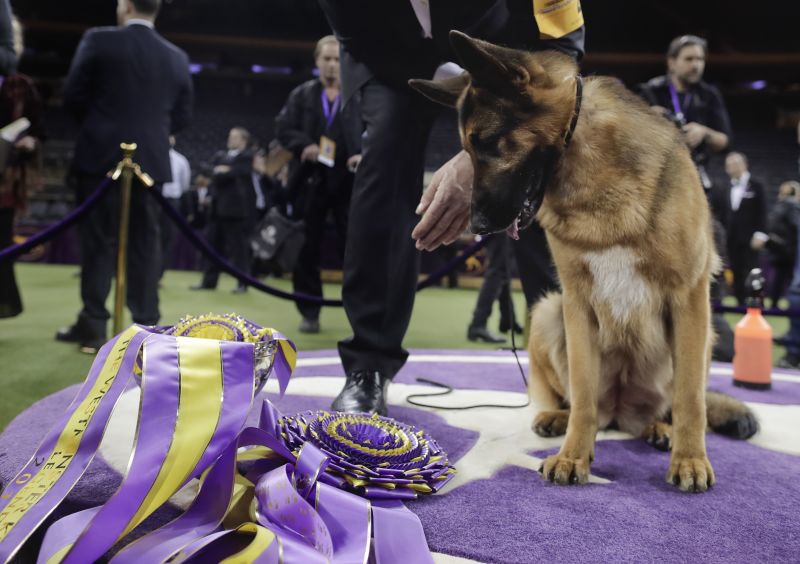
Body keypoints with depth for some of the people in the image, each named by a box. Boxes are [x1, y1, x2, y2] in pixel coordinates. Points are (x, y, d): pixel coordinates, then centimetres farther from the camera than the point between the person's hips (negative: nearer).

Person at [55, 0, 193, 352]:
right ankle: (147, 326, 6)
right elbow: (182, 117, 10)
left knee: (98, 240, 3)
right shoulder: (177, 58, 7)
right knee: (145, 243, 6)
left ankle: (93, 325, 6)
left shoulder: (100, 40, -2)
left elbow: (72, 95, -1)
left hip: (101, 156, -2)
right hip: (152, 161, 3)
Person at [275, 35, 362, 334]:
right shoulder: (302, 94, 10)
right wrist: (303, 146, -14)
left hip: (349, 183, -1)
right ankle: (309, 313, 17)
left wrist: (367, 154, -14)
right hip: (310, 182, 2)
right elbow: (282, 128, 5)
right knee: (306, 250, 5)